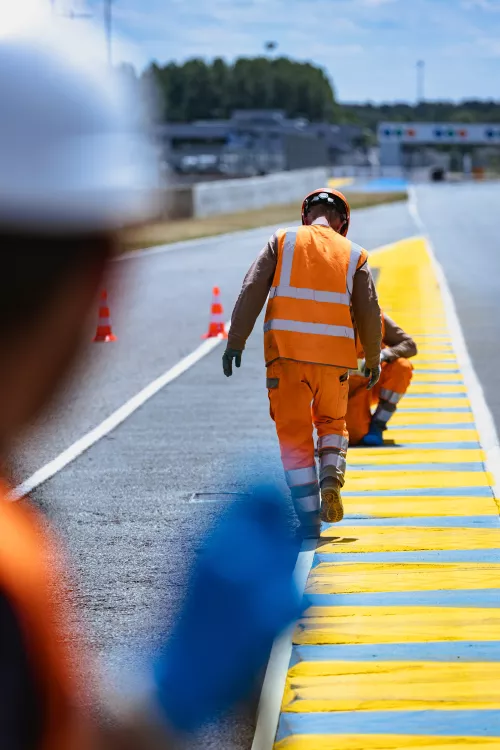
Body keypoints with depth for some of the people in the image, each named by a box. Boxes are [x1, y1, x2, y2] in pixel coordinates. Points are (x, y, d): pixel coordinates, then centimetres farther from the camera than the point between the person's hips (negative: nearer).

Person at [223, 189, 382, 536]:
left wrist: (236, 341, -2)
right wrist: (373, 359, 20)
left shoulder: (283, 241, 8)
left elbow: (252, 291, -2)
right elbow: (370, 312, 8)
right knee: (332, 422, 23)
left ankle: (310, 519, 2)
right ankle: (331, 477, -5)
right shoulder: (353, 254, 11)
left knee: (294, 433, 7)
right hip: (335, 353, 1)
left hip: (287, 351, -1)